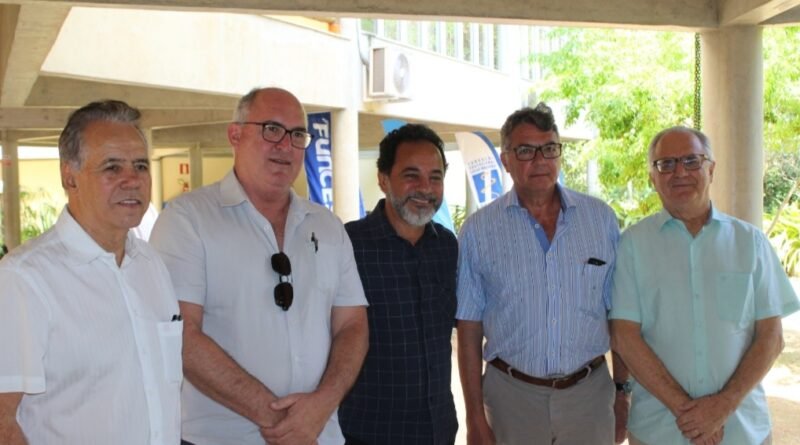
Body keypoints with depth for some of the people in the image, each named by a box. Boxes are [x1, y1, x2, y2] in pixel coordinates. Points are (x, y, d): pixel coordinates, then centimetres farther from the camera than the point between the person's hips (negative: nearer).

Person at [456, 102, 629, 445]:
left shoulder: (601, 218, 1)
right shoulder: (478, 230, -3)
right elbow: (469, 331, -2)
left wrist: (623, 390, 4)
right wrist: (475, 417, -3)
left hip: (589, 392, 1)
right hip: (512, 395, -1)